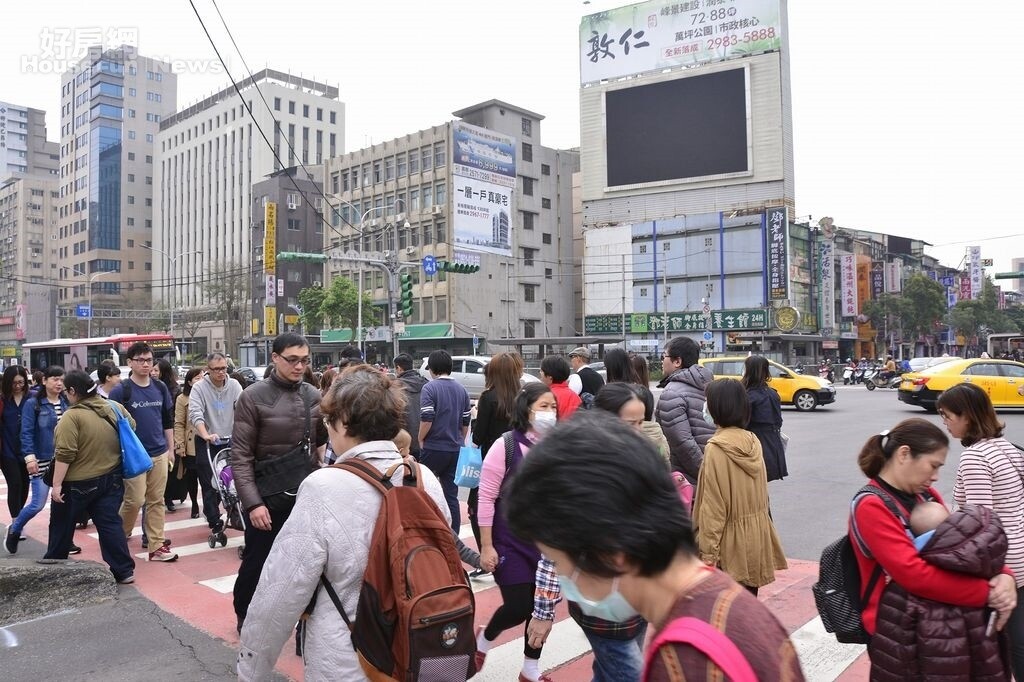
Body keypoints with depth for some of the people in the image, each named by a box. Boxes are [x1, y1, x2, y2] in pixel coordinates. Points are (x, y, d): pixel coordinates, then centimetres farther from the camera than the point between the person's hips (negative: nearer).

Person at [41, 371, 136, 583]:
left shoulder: (72, 416, -17)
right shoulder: (114, 408, 2)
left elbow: (65, 454, -20)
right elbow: (131, 427, 17)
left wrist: (57, 484, -16)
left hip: (78, 483, -5)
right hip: (112, 479, 5)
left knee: (62, 525, 16)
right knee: (110, 523, 8)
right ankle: (124, 571, 4)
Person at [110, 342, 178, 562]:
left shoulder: (160, 388, 8)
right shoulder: (121, 391, -6)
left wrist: (170, 449, 13)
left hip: (159, 454, 4)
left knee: (157, 501, 7)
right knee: (135, 500, -3)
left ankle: (157, 545, 12)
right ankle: (118, 537, 23)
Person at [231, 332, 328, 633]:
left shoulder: (314, 396, 3)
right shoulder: (253, 397, -8)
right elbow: (241, 457, -10)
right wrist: (252, 502, -16)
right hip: (269, 498, -3)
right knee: (255, 564, 13)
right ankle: (244, 617, 37)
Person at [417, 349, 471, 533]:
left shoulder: (430, 387, -10)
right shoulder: (461, 390, 8)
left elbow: (426, 419, -17)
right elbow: (466, 422, 12)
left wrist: (421, 439, -2)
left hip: (433, 448, -5)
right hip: (456, 449, 5)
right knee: (452, 495, 9)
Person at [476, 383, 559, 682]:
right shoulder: (506, 446, -16)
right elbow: (486, 498, -12)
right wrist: (486, 546, -11)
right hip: (510, 541, -4)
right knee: (518, 606, -1)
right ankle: (484, 638, 33)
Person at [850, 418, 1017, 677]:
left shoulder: (927, 495, 5)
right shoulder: (871, 507, -21)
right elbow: (915, 575, -28)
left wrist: (1003, 576, -14)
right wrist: (987, 593, -24)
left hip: (943, 619, 7)